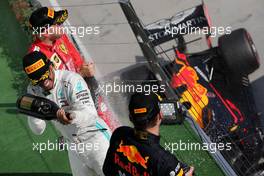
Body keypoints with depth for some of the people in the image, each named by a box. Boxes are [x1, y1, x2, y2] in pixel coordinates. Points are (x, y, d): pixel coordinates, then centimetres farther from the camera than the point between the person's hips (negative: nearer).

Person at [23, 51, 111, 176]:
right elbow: (38, 130, -3)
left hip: (95, 138, -6)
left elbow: (90, 113, -32)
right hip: (73, 146, 6)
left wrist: (72, 116, -52)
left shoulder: (71, 80, -21)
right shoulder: (33, 90, -4)